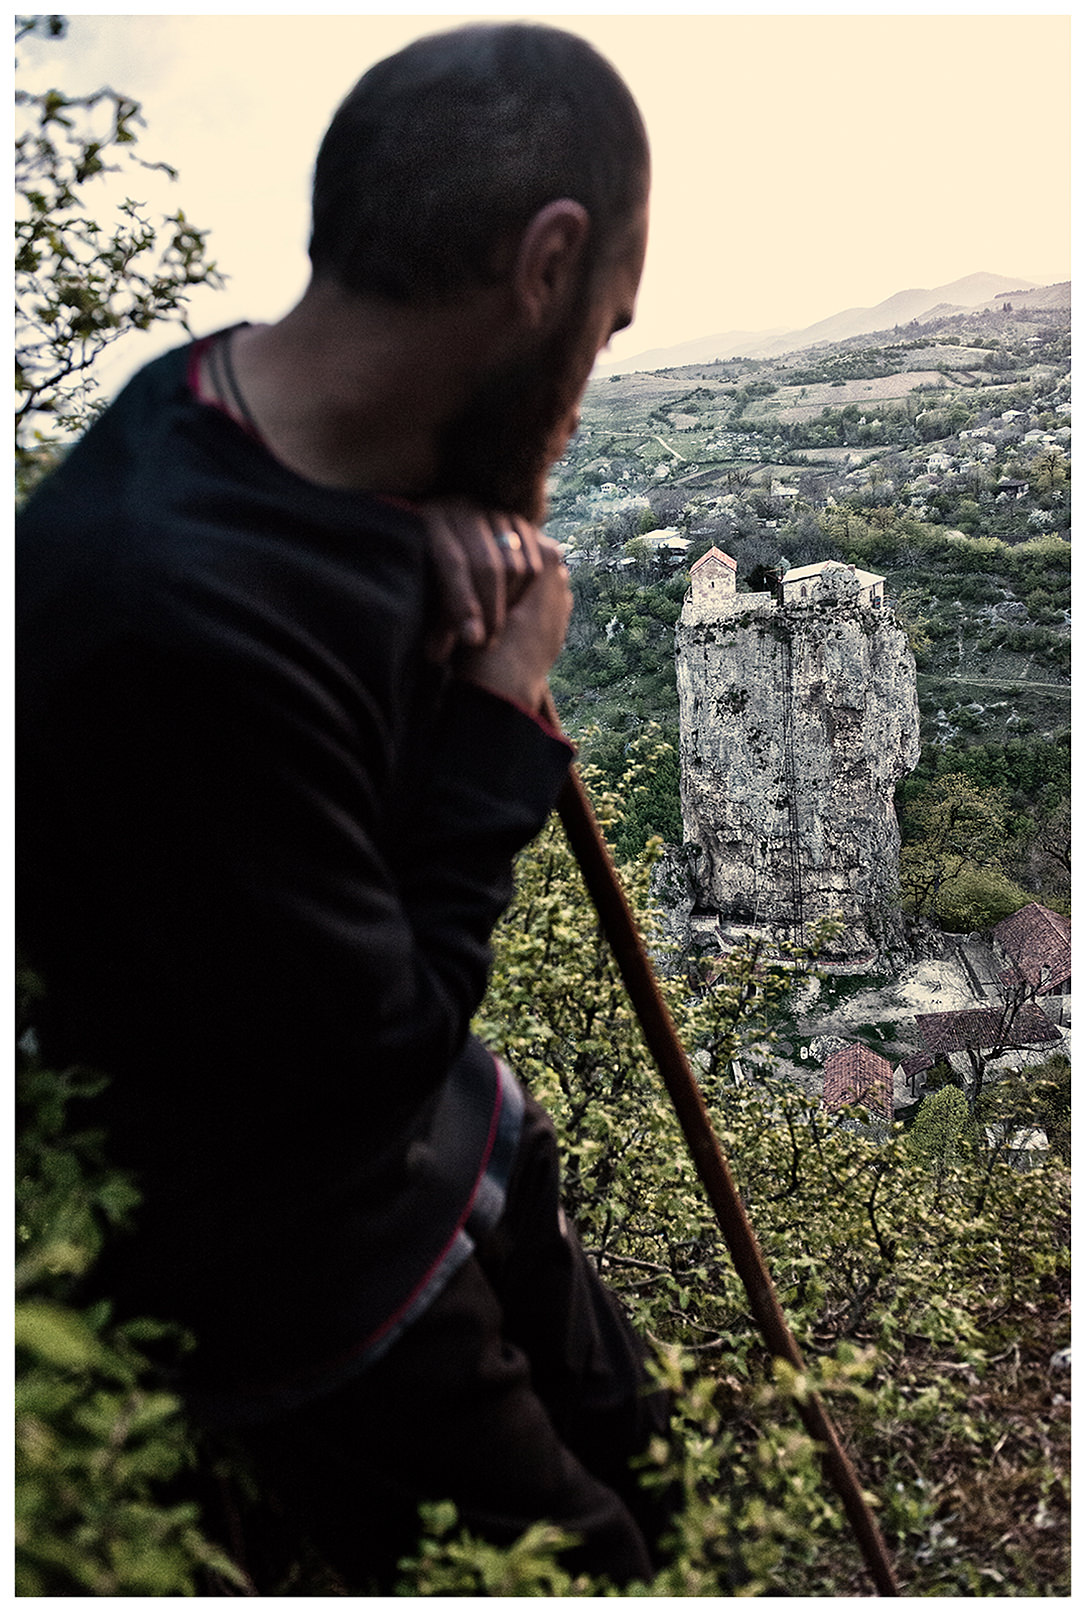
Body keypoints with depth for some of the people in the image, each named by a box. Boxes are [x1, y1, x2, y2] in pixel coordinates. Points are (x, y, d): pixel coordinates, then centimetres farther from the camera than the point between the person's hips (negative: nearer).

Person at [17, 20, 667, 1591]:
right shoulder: (178, 613, -38)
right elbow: (368, 1060, -29)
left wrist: (459, 533, -13)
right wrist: (506, 710, -21)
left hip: (461, 1134, 8)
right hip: (319, 1281, -8)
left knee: (631, 1459, 27)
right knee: (567, 1551, 17)